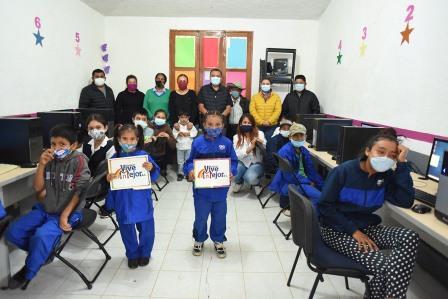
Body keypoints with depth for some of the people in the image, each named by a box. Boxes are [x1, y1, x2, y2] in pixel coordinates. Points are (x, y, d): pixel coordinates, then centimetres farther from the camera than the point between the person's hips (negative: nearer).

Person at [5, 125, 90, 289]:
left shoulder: (79, 161, -14)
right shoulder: (50, 159, -1)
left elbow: (79, 191, -14)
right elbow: (38, 188, 1)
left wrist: (65, 215, -18)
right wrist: (41, 165, -14)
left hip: (69, 211, -6)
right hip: (45, 209, 6)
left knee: (41, 236, -26)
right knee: (12, 232, -4)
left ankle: (27, 273, 2)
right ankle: (44, 252, 19)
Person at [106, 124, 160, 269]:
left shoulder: (143, 155, -8)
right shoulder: (115, 158, -3)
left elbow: (155, 176, -6)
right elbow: (110, 177, 5)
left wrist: (151, 169, -26)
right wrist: (109, 178, -17)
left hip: (141, 201, -1)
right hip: (123, 201, 2)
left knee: (146, 229, 11)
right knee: (127, 230, 15)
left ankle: (144, 253, 36)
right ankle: (132, 255, 37)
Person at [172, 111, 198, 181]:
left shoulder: (191, 125, -3)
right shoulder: (176, 125, -5)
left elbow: (195, 132, -6)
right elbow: (173, 134, -5)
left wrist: (188, 133, -19)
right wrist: (178, 134, -22)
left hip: (189, 146, 0)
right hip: (180, 146, 0)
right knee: (180, 161, 11)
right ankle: (180, 173, 21)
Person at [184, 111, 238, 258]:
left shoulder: (227, 143, -5)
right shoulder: (198, 143, -7)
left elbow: (233, 161, 2)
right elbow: (190, 162, 0)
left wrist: (231, 171, -16)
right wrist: (190, 170, -19)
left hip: (220, 189, 1)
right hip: (202, 189, -1)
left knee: (219, 217, 16)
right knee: (200, 217, 15)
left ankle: (218, 241, 39)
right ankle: (199, 240, 40)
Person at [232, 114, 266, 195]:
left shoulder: (259, 134, -4)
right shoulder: (236, 137, -2)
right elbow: (238, 155, -14)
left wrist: (261, 143, -32)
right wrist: (250, 148, -29)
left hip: (256, 163, -2)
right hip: (243, 163, 2)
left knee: (250, 177, -33)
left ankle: (256, 183, 6)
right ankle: (239, 182, 9)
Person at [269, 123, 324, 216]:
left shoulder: (304, 150, 7)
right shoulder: (285, 152, -18)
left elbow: (311, 170, 8)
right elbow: (289, 176, -21)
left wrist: (323, 185, 0)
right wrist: (308, 182, -16)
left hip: (302, 180, 9)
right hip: (289, 184, -8)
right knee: (318, 196, -22)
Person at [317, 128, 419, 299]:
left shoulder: (387, 176, 0)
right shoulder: (344, 171, -16)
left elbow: (406, 202, -14)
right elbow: (324, 205, -15)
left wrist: (402, 164, -16)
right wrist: (353, 231, -20)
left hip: (365, 226, 6)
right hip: (337, 230, -5)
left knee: (410, 238, -19)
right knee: (383, 266, -22)